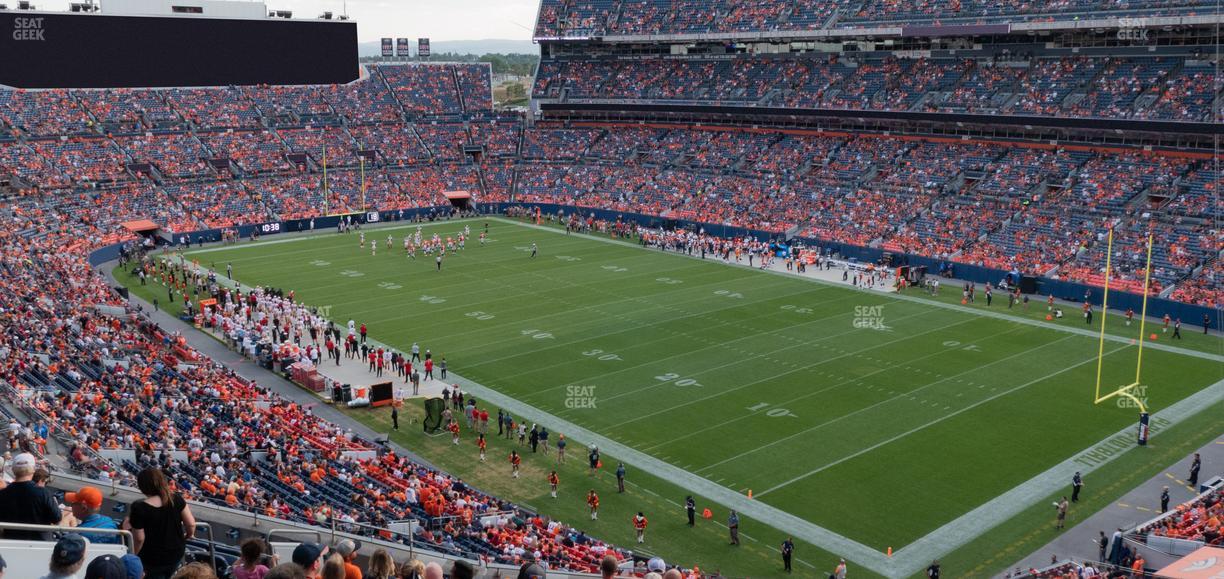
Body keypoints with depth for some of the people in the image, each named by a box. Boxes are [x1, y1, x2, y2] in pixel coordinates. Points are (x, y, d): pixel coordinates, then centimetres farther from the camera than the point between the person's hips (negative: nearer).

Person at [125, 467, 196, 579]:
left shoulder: (139, 508, -26)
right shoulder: (176, 498, -16)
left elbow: (139, 538, -20)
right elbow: (191, 524, -11)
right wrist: (189, 534, 11)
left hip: (152, 559, -3)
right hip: (176, 553, 3)